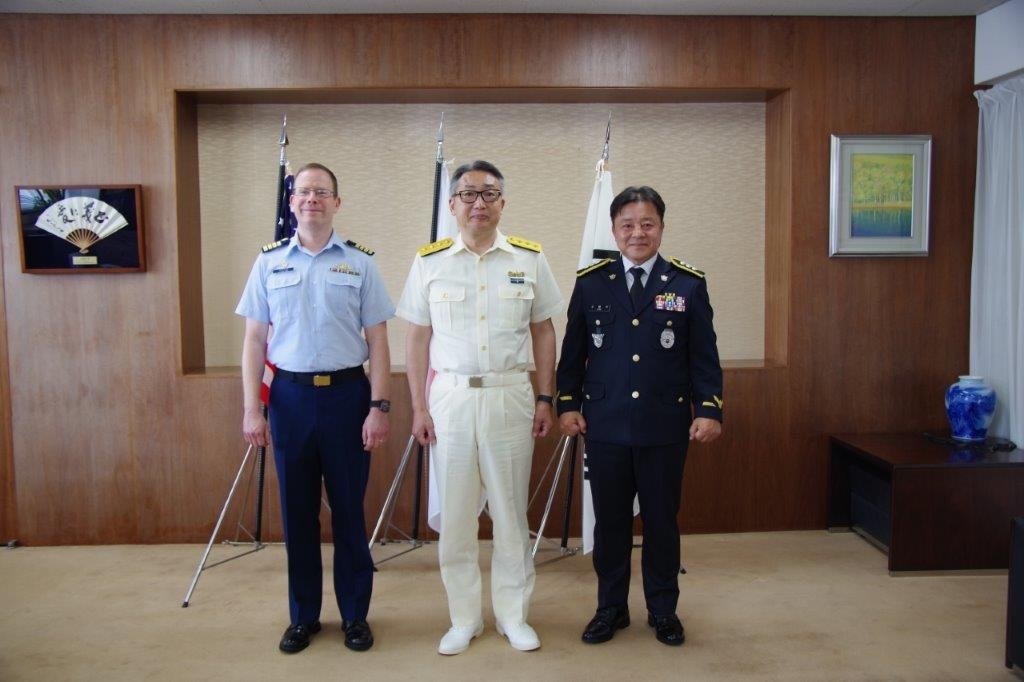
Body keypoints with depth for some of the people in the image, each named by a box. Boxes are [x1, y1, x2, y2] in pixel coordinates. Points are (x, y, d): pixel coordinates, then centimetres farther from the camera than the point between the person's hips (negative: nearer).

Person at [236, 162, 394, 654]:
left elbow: (377, 341, 1)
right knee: (297, 511, 10)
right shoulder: (269, 262, 6)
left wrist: (379, 406, -6)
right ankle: (303, 616, 26)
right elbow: (254, 340, 6)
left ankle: (355, 615, 22)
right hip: (290, 395, 2)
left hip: (347, 393, -1)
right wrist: (252, 410, 0)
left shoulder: (360, 262, 2)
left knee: (349, 511, 6)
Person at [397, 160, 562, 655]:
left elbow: (543, 332, 7)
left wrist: (545, 399, 2)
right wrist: (418, 408, -1)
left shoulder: (529, 259, 3)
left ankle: (513, 615, 25)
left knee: (511, 513, 9)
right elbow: (417, 339, 4)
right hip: (450, 398, 0)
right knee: (454, 515, 7)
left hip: (510, 397, 0)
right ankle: (464, 619, 23)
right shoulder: (429, 261, 2)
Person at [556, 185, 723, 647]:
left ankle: (663, 610, 28)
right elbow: (573, 352, 8)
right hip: (605, 427, 1)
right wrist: (567, 403, 3)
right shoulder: (590, 282, 4)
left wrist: (709, 409, -6)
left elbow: (704, 355, 2)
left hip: (665, 427, 0)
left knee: (662, 520, 11)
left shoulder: (688, 284, 2)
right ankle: (611, 608, 27)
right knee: (609, 521, 10)